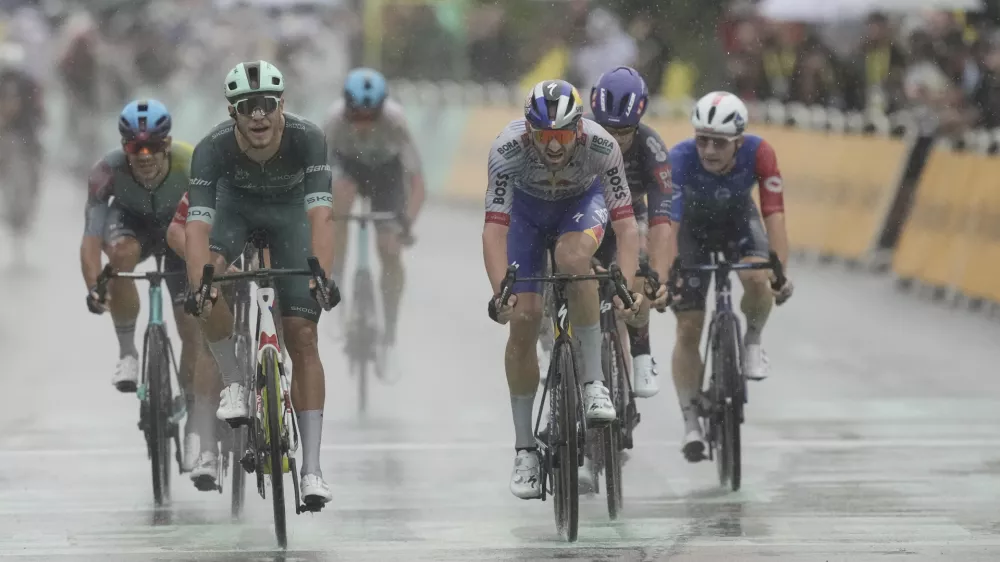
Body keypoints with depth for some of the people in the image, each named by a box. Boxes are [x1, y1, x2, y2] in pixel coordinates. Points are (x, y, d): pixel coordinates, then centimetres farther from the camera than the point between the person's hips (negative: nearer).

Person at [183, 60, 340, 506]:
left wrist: (322, 277, -57)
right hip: (236, 204, 0)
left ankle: (311, 469, -8)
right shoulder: (213, 148, -34)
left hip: (289, 209, 0)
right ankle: (234, 383, -9)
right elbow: (197, 224, -40)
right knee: (212, 279, -33)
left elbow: (320, 215, -42)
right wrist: (197, 284, -56)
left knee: (302, 339, -8)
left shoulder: (307, 139, -35)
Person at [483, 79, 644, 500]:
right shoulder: (507, 148, -36)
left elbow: (626, 225, -36)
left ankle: (594, 382, -22)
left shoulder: (601, 146, -36)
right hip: (527, 207, 1)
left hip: (582, 201, -1)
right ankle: (524, 449, 4)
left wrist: (626, 287, -50)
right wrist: (499, 293, -52)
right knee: (523, 322, -8)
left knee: (572, 258, -35)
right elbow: (494, 229, -39)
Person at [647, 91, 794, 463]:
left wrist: (782, 271, -49)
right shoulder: (678, 161, -38)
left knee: (758, 280, -30)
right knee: (689, 328, -7)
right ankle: (691, 424, 5)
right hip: (692, 226, -1)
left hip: (738, 219, 1)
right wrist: (661, 281, -58)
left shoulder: (758, 153, -33)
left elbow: (774, 213, -37)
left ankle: (753, 342, 2)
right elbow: (664, 225, -46)